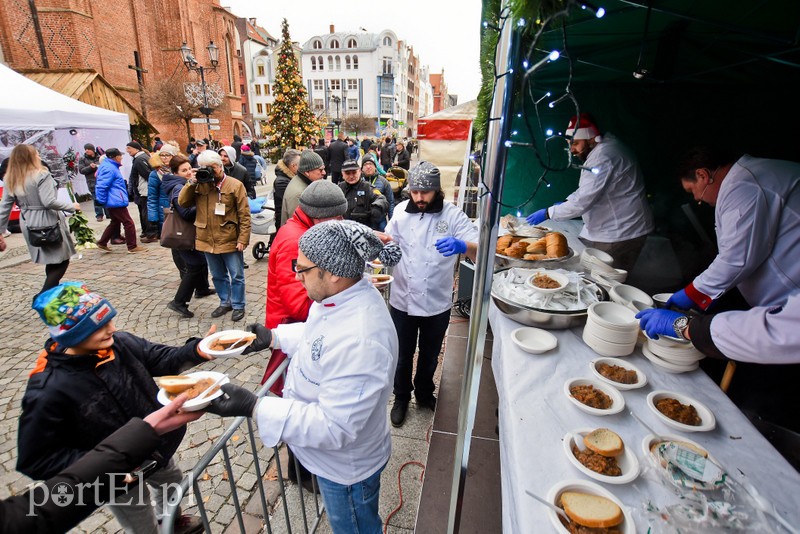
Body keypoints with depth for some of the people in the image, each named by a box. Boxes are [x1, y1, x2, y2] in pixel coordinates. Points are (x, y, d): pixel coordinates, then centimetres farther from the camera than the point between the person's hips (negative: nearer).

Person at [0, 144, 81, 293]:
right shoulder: (41, 175, -13)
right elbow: (49, 202, -22)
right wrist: (72, 206, -8)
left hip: (29, 224, 7)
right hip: (48, 223, -7)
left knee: (51, 261, 19)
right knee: (62, 261, 1)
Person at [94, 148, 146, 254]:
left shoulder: (110, 166, 15)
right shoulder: (109, 168, -18)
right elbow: (102, 186, -23)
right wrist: (102, 201, -15)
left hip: (112, 202, 11)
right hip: (116, 201, -11)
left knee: (115, 222, 21)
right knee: (128, 223, -5)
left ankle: (102, 243, 28)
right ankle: (132, 247, 0)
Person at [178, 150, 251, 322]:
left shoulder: (235, 185, -8)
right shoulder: (200, 185, 5)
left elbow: (244, 215, -9)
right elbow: (182, 202, 0)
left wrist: (243, 239, -13)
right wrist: (191, 183, -9)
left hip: (230, 241, -5)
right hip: (207, 241, 5)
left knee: (236, 276, 7)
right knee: (218, 276, 19)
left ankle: (238, 306, 23)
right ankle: (225, 302, 36)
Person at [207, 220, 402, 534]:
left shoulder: (361, 342, -42)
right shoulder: (343, 295, -11)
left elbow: (333, 427, -35)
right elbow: (317, 334, 10)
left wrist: (254, 408, -35)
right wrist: (274, 337, 2)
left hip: (346, 469, -8)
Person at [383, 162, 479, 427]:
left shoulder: (453, 215, -13)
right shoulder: (402, 211, -5)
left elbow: (480, 253, -22)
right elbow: (390, 241, 9)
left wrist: (463, 246, -45)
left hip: (437, 303, -1)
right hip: (403, 300, 1)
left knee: (430, 356, 22)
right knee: (403, 355, 18)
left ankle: (424, 394, 50)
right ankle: (401, 398, 44)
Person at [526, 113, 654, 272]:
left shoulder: (603, 157, -22)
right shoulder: (606, 149, 13)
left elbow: (583, 202, -25)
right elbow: (588, 190, 21)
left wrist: (548, 213, -17)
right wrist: (567, 203, 8)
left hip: (618, 237, -10)